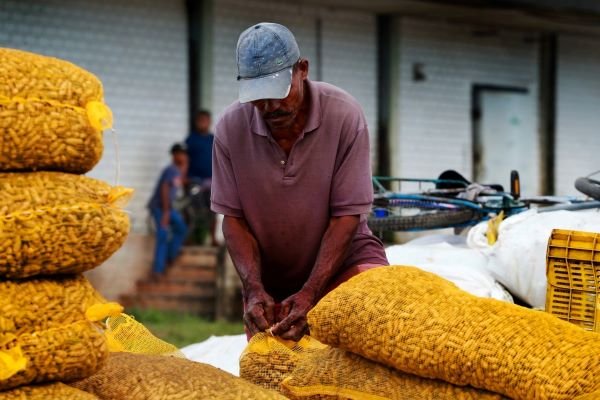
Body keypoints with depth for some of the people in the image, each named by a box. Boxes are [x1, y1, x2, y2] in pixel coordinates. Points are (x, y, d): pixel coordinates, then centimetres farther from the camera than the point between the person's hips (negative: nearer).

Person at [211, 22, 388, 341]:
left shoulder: (344, 115, -19)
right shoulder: (230, 128, -12)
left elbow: (346, 215, -18)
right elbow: (233, 218, -6)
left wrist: (310, 294, -26)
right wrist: (253, 289, -21)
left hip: (343, 258, -2)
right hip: (269, 277, 2)